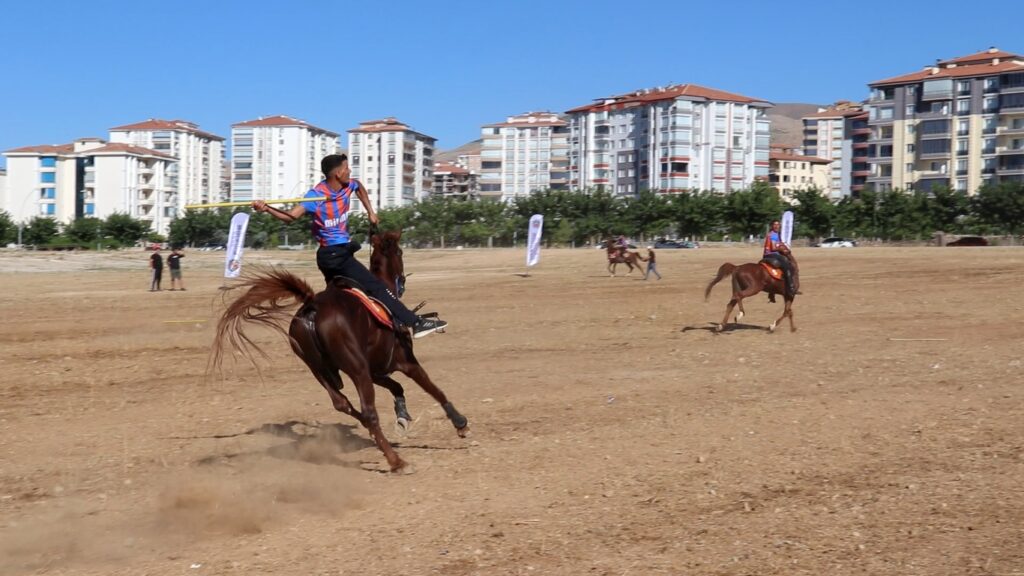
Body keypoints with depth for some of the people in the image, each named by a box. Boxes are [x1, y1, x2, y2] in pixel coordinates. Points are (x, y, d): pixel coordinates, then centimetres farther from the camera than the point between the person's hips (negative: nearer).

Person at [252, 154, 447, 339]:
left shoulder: (348, 186, 2)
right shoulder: (317, 195, -18)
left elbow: (360, 187, 27)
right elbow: (292, 215, -28)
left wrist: (370, 211, 20)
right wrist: (266, 209, -43)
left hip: (341, 252, 9)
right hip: (334, 255, -9)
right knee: (376, 287, -11)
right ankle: (415, 323, -11)